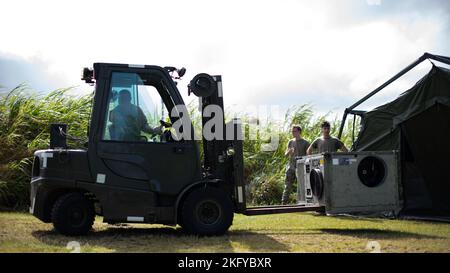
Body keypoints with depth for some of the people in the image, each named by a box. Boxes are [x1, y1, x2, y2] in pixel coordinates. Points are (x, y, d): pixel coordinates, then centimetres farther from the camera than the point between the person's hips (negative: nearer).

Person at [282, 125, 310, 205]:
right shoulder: (290, 142, 13)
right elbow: (285, 154, 13)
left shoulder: (305, 143, 2)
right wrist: (289, 152, -9)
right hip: (291, 166, 3)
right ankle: (283, 203, -3)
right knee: (287, 185, -2)